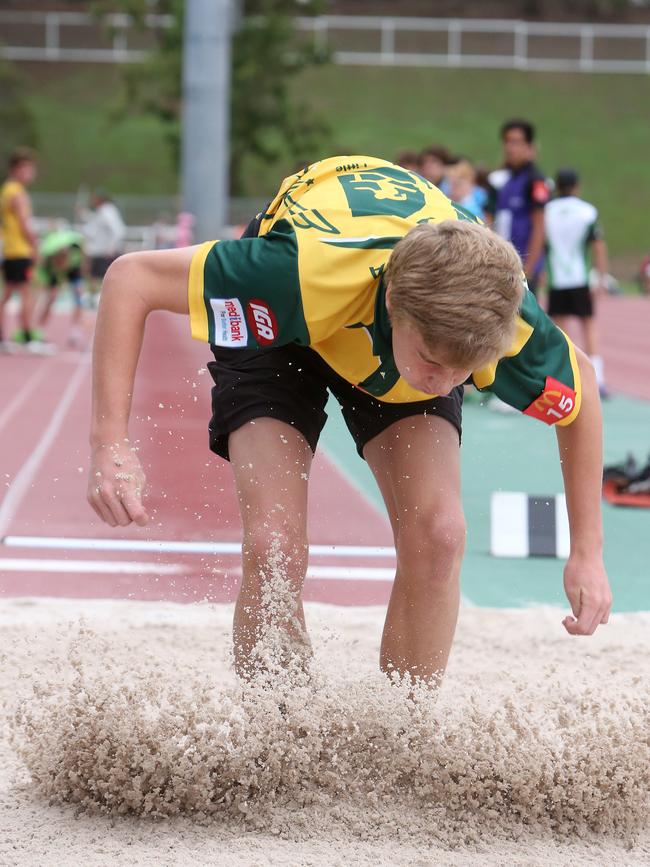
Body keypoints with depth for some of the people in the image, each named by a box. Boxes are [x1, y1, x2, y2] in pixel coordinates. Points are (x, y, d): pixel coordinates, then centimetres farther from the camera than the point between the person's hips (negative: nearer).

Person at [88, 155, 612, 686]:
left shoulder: (506, 319, -36)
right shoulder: (309, 271, -47)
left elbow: (580, 383, -10)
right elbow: (132, 276, -37)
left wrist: (588, 552, -9)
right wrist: (110, 443, -43)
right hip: (277, 329, -2)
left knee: (437, 534, -18)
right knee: (274, 546, -20)